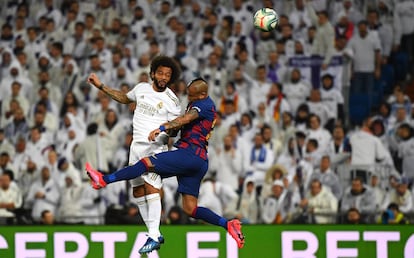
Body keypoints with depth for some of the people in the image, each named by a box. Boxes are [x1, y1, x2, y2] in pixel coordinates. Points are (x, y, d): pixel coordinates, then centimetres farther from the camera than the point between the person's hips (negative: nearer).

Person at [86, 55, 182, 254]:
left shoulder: (171, 101, -7)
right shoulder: (141, 88, 8)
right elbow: (125, 98, 27)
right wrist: (101, 86, 26)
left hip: (155, 147, -6)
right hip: (137, 145, 6)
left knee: (151, 186, -20)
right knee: (138, 191, 5)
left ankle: (154, 234, -24)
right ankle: (154, 232, 12)